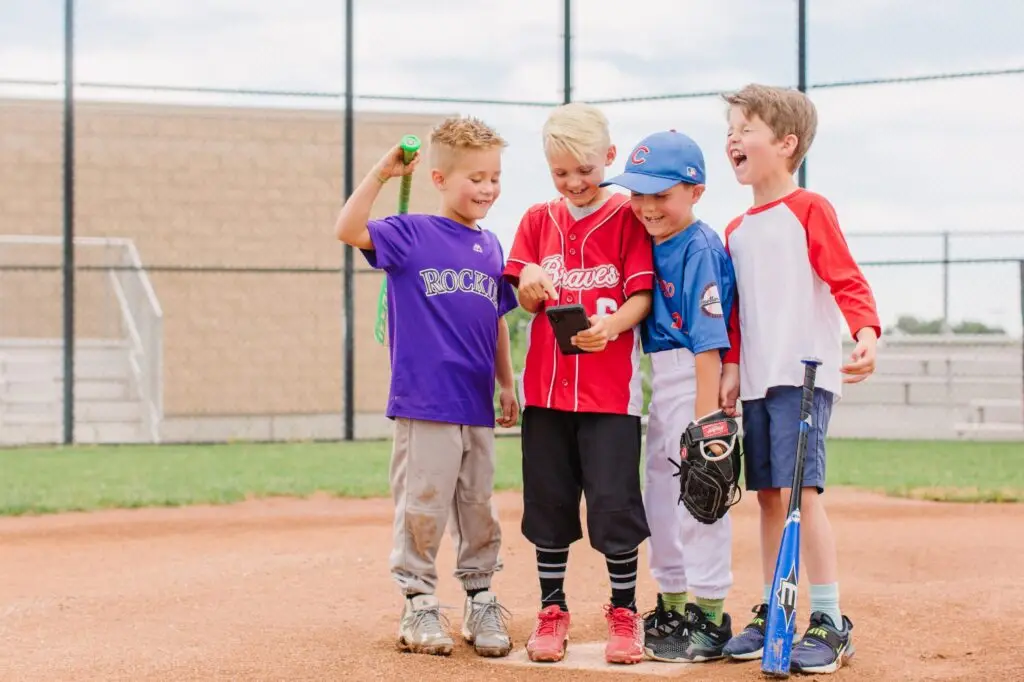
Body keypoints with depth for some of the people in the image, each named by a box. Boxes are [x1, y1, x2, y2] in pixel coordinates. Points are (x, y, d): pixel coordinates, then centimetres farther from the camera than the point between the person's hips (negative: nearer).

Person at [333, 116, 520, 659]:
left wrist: (507, 383, 17)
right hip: (423, 402, -5)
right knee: (422, 507, 0)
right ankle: (418, 604, 12)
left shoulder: (491, 246, 12)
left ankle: (481, 602, 21)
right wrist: (382, 172, -23)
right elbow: (348, 229, -19)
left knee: (478, 509, 11)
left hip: (477, 406, 5)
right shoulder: (411, 234, -3)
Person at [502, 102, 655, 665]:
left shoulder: (627, 217, 0)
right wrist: (530, 288, -16)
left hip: (611, 390, -3)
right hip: (545, 386, 3)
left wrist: (612, 325, -26)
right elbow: (526, 302, 8)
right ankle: (552, 611, 20)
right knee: (548, 506, 8)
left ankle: (624, 613, 12)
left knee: (615, 506, -3)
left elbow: (642, 295, -6)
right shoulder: (537, 220, 10)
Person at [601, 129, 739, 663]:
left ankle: (710, 619, 5)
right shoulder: (652, 244, 10)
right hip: (661, 382, 10)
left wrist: (706, 416, -23)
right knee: (659, 494, 17)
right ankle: (673, 608, 30)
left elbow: (708, 340, -20)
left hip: (696, 380, -10)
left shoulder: (701, 249, -15)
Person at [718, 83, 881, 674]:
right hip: (757, 382, 7)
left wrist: (867, 333, -27)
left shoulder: (810, 210, -5)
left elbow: (848, 280, -11)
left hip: (804, 375, -7)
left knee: (800, 489, -13)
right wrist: (732, 366, 10)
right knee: (769, 494, 9)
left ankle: (830, 621, -8)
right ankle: (773, 613, 16)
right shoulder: (737, 231, 17)